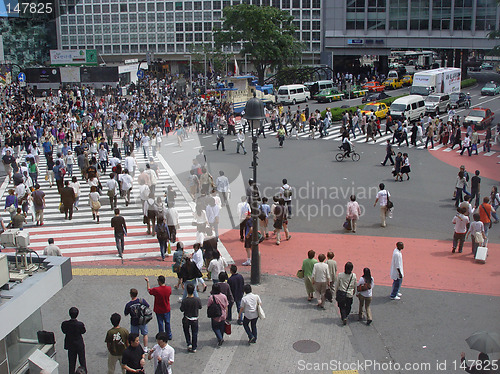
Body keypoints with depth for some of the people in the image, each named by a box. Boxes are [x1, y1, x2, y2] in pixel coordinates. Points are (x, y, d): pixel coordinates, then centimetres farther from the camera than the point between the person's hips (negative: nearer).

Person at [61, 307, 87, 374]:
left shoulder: (64, 324, -22)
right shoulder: (80, 324, -28)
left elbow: (64, 331, -4)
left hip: (70, 345, 2)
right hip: (80, 345, -2)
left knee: (71, 362, 21)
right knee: (82, 360, 20)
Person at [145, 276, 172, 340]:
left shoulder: (156, 290, -25)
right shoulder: (169, 288, -15)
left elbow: (149, 290, -5)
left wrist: (147, 282, 5)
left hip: (159, 310, -3)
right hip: (167, 309, 3)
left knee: (160, 323, 11)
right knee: (167, 323, 18)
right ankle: (169, 336, 29)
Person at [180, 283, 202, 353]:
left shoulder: (184, 300, -24)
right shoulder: (197, 299, -19)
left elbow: (182, 310, -13)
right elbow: (200, 307, -2)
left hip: (186, 319, -1)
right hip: (195, 319, 1)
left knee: (186, 331, 25)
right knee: (194, 333, 16)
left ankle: (189, 344, 14)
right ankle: (194, 348, 22)